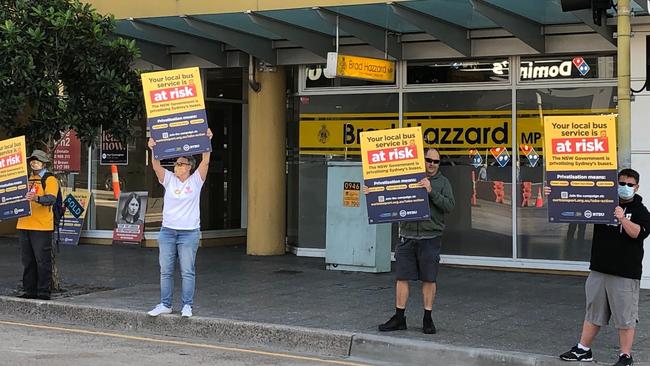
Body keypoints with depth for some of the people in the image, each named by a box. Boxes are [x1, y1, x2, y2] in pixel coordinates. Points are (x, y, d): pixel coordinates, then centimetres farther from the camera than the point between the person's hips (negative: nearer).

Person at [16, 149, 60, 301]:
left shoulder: (50, 179, -3)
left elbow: (51, 199, -19)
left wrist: (36, 198, -37)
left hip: (42, 226, -7)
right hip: (24, 225, 7)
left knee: (43, 260, -5)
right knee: (28, 261, 10)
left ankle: (43, 292, -1)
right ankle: (29, 290, 17)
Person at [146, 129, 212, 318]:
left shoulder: (196, 180, 1)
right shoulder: (169, 180, 6)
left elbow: (205, 161, -12)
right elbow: (156, 166, -9)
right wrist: (153, 150, -27)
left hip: (189, 233, -3)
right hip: (167, 231, 3)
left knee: (187, 272, 0)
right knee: (165, 271, 7)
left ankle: (187, 306, 7)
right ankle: (165, 304, 16)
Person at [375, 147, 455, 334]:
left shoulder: (442, 182, 6)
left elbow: (449, 205, -7)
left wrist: (431, 191, -18)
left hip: (430, 237, -1)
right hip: (407, 235, 1)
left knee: (429, 280, 4)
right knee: (402, 277, 3)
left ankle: (427, 319, 14)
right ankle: (399, 318, 11)